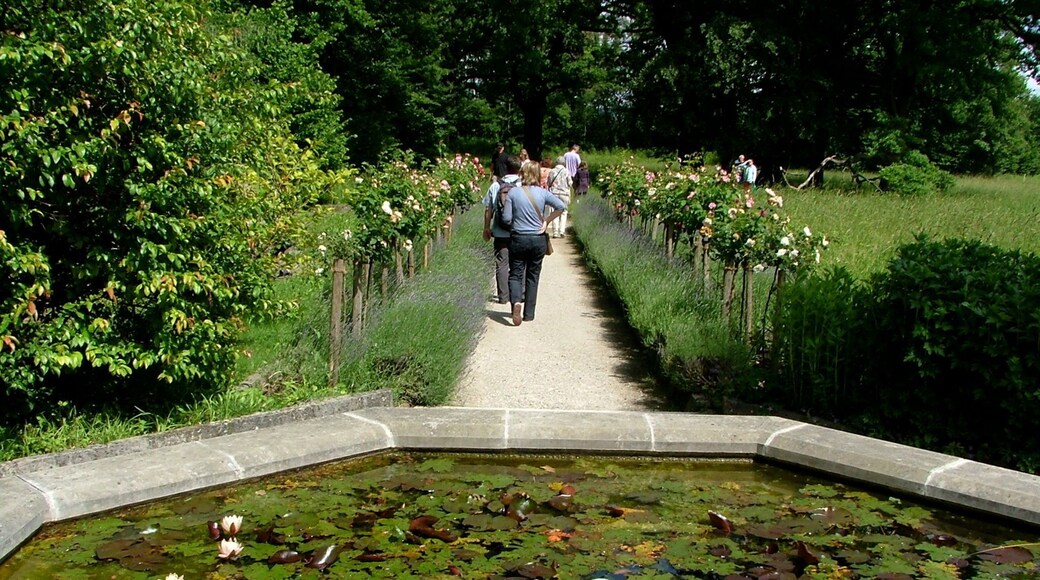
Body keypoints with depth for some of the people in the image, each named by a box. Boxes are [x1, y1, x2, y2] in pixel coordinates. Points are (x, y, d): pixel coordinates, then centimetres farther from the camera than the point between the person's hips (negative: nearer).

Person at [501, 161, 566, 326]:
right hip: (538, 240, 1)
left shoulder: (513, 192, -6)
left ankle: (516, 301, -20)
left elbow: (506, 218, -7)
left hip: (518, 239, -1)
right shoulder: (543, 193, -3)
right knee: (533, 276, 12)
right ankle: (529, 314, 15)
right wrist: (547, 220, 1)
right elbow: (561, 206, -10)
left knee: (515, 274, 9)